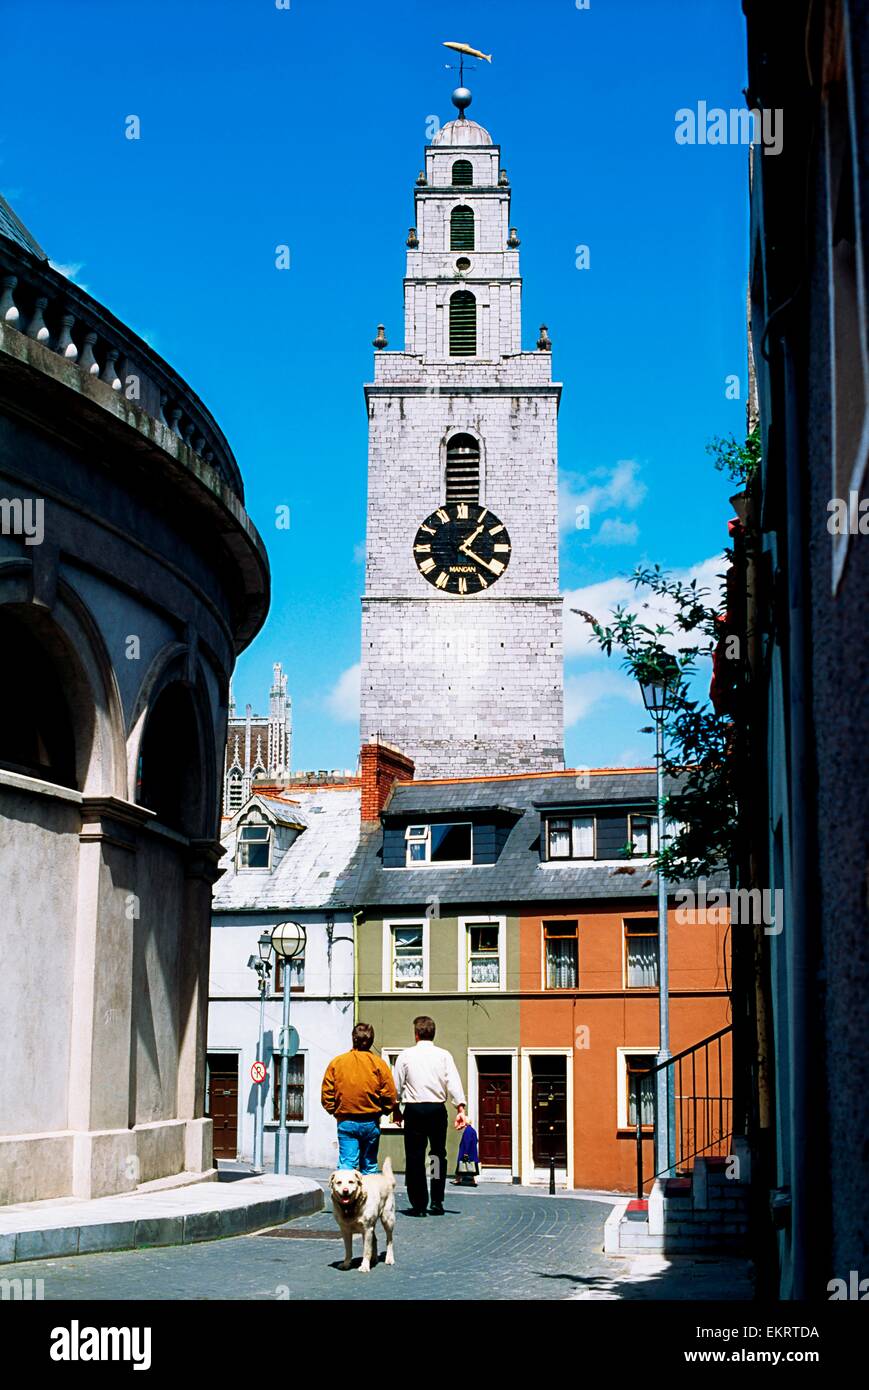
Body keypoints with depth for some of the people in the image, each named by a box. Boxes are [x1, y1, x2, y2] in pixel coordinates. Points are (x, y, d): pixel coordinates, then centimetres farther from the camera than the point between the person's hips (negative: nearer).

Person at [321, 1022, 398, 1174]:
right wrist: (382, 1111, 12)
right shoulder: (378, 1063, -4)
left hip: (346, 1123, 0)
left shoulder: (336, 1062, 0)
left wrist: (334, 1111, 14)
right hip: (370, 1122, 0)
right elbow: (390, 1096, -5)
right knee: (369, 1165, 12)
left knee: (346, 1163, -5)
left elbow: (326, 1094, 0)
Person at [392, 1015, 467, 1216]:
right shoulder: (443, 1055, 2)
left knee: (415, 1156, 4)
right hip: (437, 1108, 1)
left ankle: (419, 1205, 3)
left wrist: (396, 1110, 16)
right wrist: (461, 1108, -10)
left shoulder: (405, 1056, 2)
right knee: (438, 1154, 12)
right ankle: (437, 1202, 10)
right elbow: (453, 1083, -7)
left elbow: (397, 1085, 5)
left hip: (414, 1109, -1)